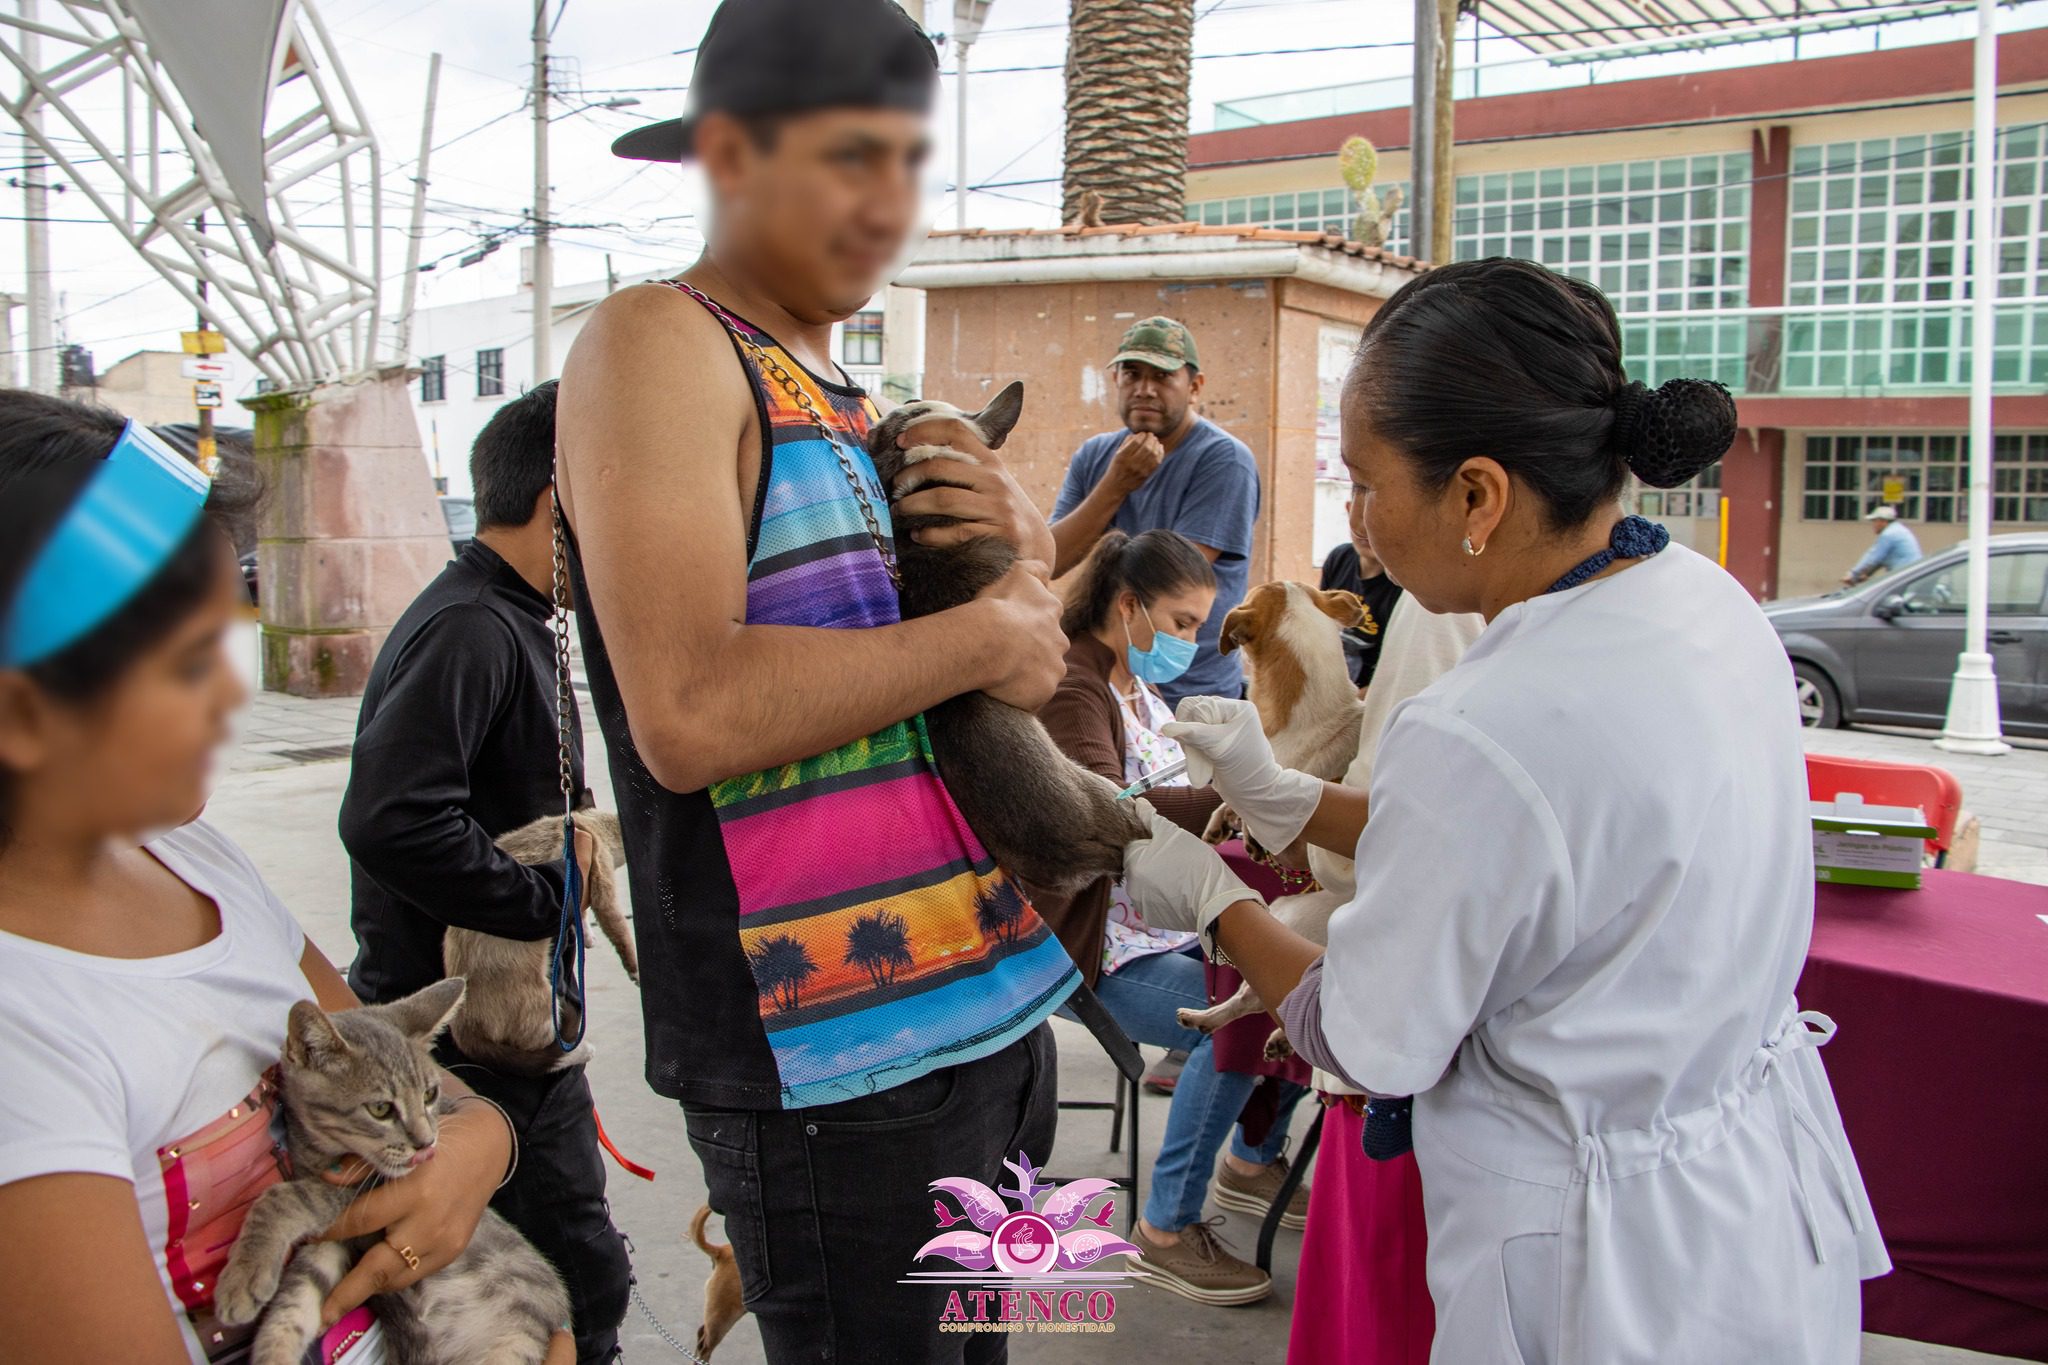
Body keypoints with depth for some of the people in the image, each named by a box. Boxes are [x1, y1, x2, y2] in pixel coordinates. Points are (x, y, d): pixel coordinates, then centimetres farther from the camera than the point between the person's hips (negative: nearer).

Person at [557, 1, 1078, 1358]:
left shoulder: (846, 400, 14)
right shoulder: (658, 345, -10)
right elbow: (688, 715, -25)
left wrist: (1027, 558, -1)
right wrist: (987, 633, -15)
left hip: (984, 1008, 9)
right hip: (833, 1060, -8)